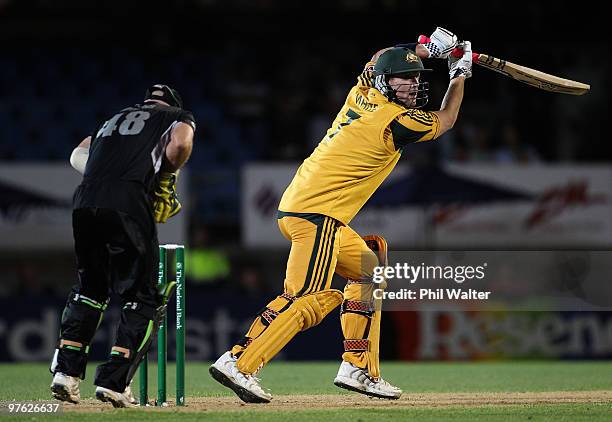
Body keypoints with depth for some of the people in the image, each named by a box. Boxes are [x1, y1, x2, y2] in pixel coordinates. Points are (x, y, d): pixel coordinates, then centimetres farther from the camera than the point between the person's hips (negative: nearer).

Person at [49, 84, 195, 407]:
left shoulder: (114, 119, 35)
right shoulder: (178, 116, 20)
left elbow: (78, 155, 26)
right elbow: (180, 143, -2)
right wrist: (165, 178, 13)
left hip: (84, 202, 5)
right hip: (127, 204, -5)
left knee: (88, 289, 22)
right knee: (144, 299, 3)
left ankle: (66, 372, 13)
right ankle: (113, 381, -8)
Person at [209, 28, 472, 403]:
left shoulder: (363, 92, 11)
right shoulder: (397, 120, -10)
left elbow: (379, 60, 35)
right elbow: (445, 121, 10)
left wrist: (428, 48, 30)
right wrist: (460, 75, 21)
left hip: (297, 205, 10)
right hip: (316, 213, -10)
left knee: (368, 268, 20)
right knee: (308, 299, -16)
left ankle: (359, 368, 18)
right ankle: (239, 364, -25)